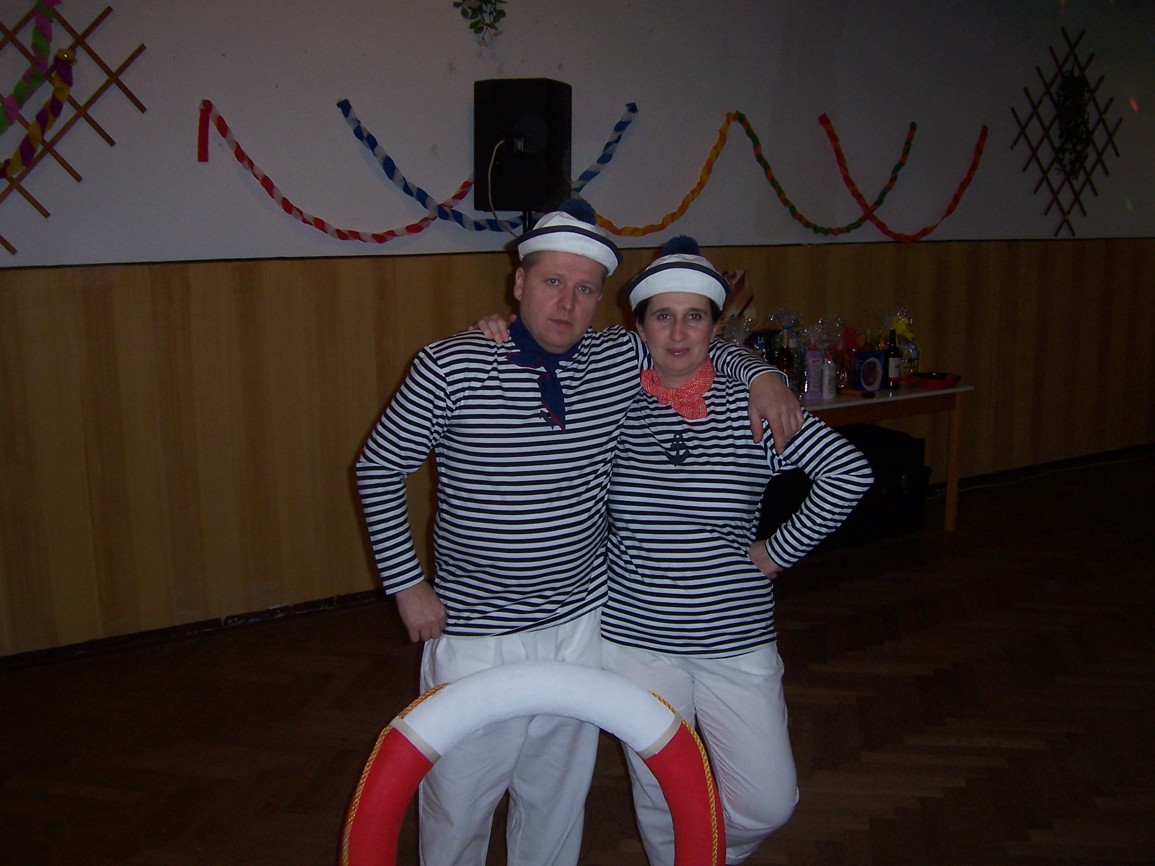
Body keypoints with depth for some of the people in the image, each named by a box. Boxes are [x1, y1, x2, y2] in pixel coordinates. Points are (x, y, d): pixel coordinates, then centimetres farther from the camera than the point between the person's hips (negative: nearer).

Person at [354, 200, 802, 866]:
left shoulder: (620, 359, -3)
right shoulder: (450, 368, -14)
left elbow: (703, 347, 15)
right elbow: (378, 469, -3)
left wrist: (759, 375, -5)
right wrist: (407, 584, -5)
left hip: (580, 626, 3)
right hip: (475, 635, -3)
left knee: (558, 797, 20)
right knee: (458, 800, 11)